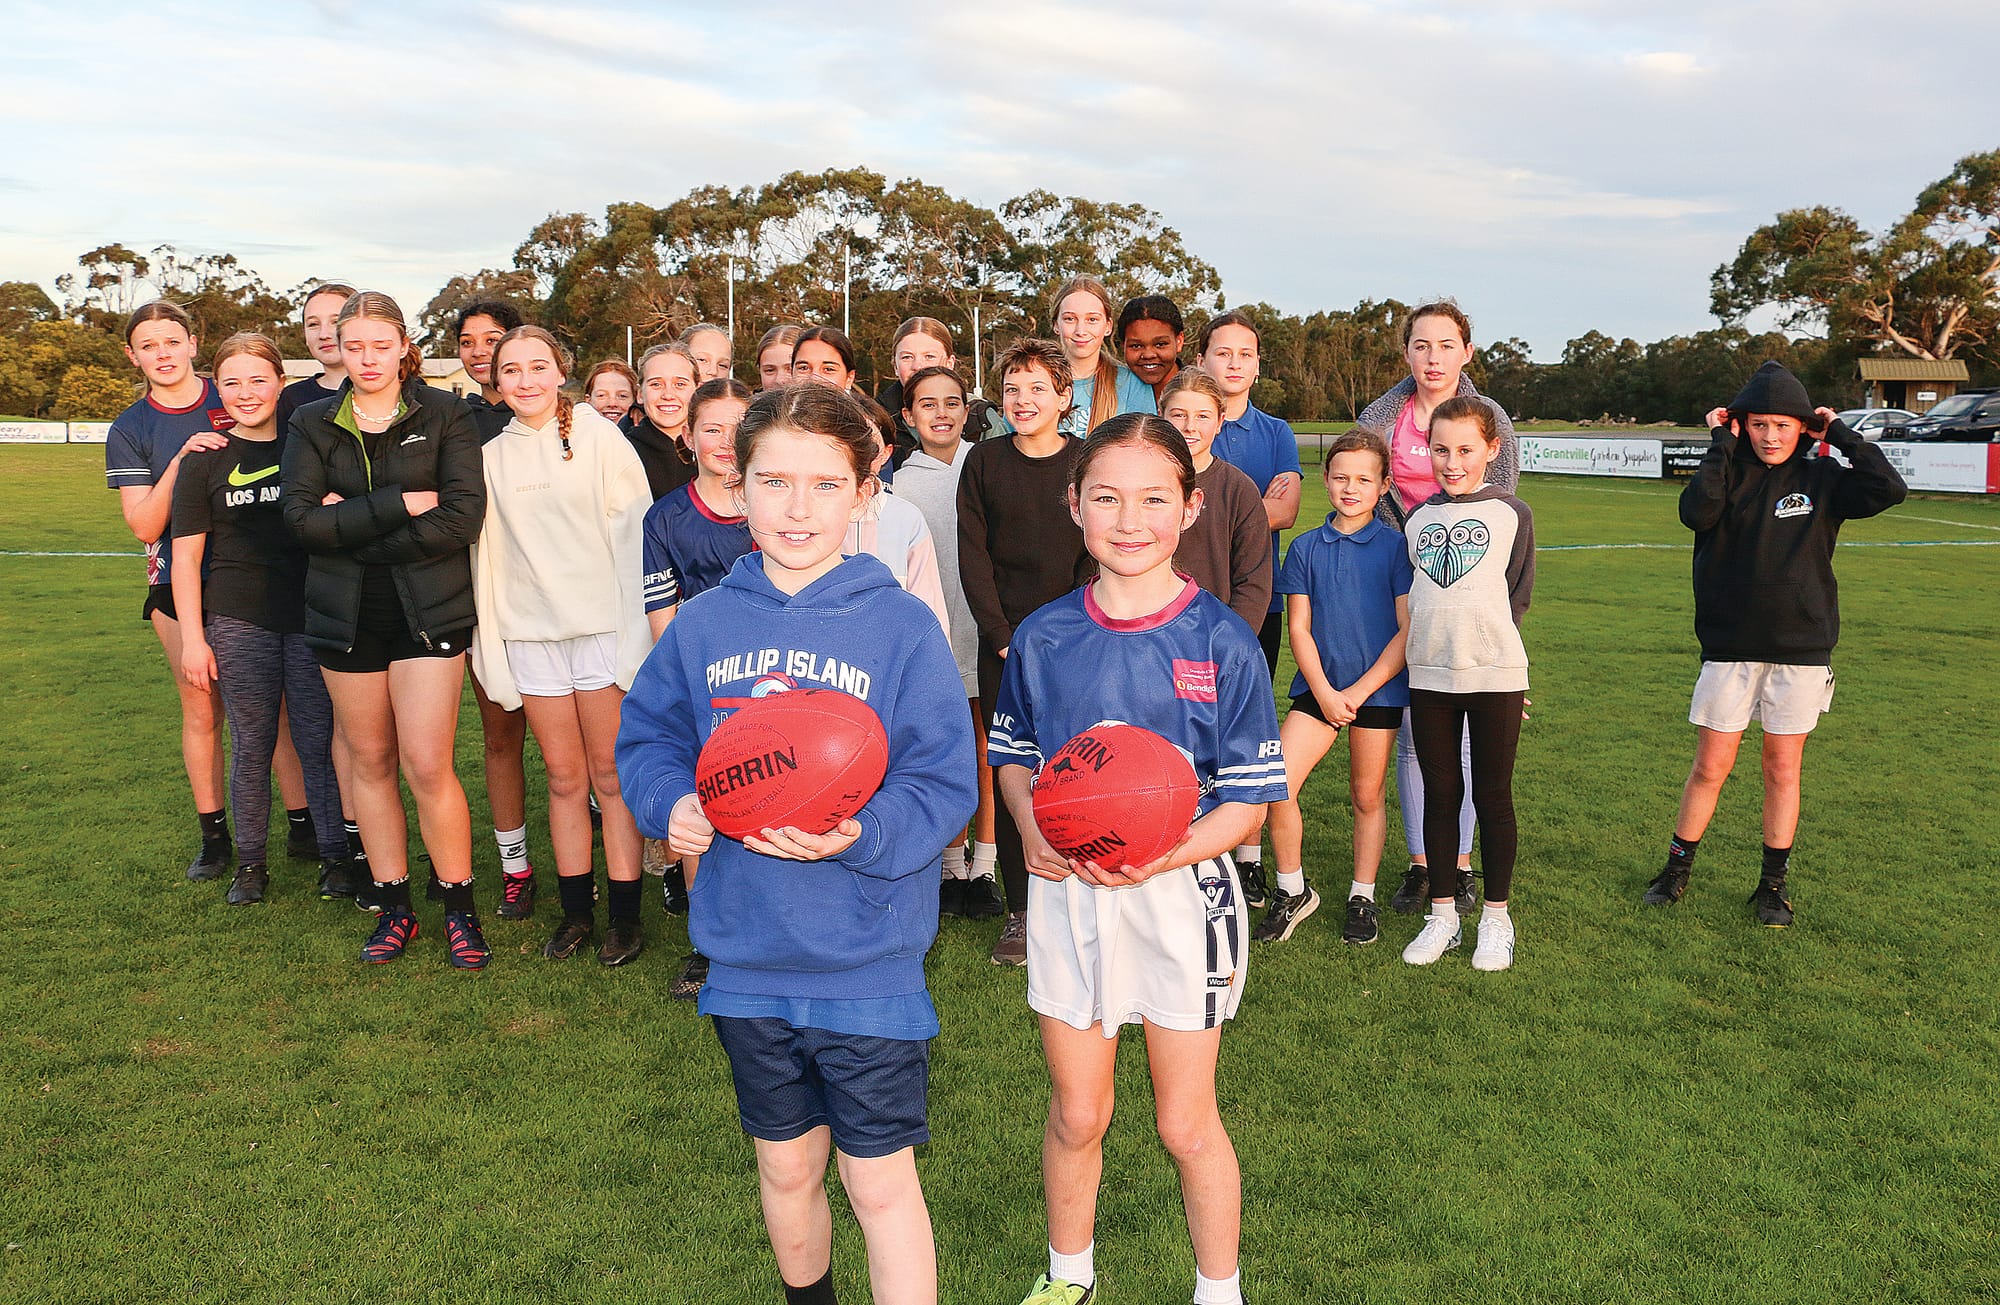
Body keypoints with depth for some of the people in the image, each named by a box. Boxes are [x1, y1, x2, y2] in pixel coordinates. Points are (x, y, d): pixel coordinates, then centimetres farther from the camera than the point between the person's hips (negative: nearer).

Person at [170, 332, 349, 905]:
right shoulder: (205, 460, 5)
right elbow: (186, 557, 4)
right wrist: (192, 638, -1)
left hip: (312, 619, 0)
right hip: (238, 621, 0)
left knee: (319, 743, 2)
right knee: (251, 747, 6)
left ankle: (336, 855, 14)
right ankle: (251, 861, 20)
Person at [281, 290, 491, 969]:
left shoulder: (445, 415, -1)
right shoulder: (312, 424, 7)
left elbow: (464, 515, -13)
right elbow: (300, 516, -8)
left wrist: (351, 527, -12)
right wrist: (399, 505, -17)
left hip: (427, 613, -3)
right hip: (345, 616, 3)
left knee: (427, 766, -7)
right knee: (370, 762, 10)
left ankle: (460, 908, 10)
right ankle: (394, 908, 23)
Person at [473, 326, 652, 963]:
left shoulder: (599, 437, 0)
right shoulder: (491, 457, 11)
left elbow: (633, 531, -3)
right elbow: (487, 551, 13)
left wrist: (636, 631, -9)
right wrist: (490, 643, 9)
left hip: (601, 624, -3)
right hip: (530, 634, 3)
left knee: (611, 776, 1)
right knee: (563, 777, 8)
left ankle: (625, 914, 10)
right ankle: (576, 909, 20)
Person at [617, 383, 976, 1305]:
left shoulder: (901, 626, -11)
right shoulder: (705, 624, -1)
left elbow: (944, 785, -12)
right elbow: (646, 738, 9)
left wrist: (861, 835, -29)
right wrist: (670, 805, -11)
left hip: (868, 962, -4)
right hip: (747, 959, 4)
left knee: (881, 1185, 7)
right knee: (785, 1167, 24)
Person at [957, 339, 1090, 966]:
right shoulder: (984, 462, 5)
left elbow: (1096, 556, 0)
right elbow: (973, 557, 2)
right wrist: (1004, 637, -6)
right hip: (1003, 644, 1)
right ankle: (1021, 912, 10)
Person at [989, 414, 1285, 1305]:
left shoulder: (1220, 642, -10)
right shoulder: (1042, 637, -2)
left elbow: (1248, 799, -7)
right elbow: (1012, 757, 11)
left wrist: (1163, 856, -23)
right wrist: (1031, 826, -10)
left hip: (1182, 896, -2)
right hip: (1066, 896, 2)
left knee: (1186, 1123, 11)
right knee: (1075, 1114, 17)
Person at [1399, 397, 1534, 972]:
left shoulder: (1511, 514, 1)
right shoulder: (1416, 519, 9)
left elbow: (1518, 596, 4)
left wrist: (1489, 645, 0)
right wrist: (1435, 646, 6)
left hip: (1494, 675, -3)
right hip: (1428, 676, 3)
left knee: (1492, 797, 5)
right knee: (1439, 796, 9)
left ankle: (1496, 916, 18)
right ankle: (1442, 914, 20)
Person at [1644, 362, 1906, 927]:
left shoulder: (1821, 479, 3)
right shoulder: (1729, 474, 1)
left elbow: (1888, 489, -14)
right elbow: (1696, 512, -20)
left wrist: (1841, 434, -6)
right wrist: (1721, 445, -13)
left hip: (1801, 651, 1)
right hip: (1729, 648, -1)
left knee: (1783, 770, 7)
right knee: (1710, 766, 3)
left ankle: (1773, 884, 19)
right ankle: (1677, 869, 17)